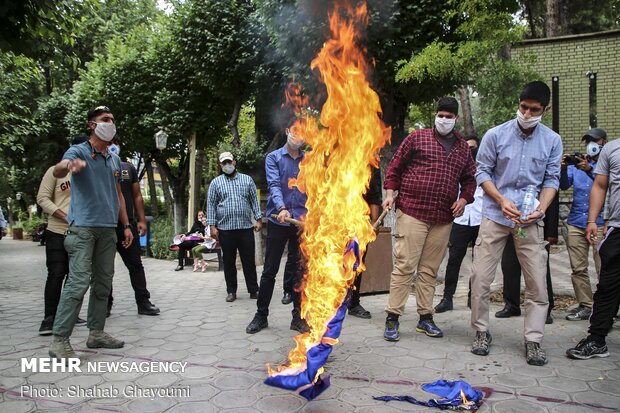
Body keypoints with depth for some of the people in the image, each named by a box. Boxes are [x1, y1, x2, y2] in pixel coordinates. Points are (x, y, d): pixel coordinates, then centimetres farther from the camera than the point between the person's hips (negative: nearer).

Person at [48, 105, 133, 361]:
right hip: (83, 227, -7)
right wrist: (68, 165, -49)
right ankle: (59, 340, -6)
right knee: (78, 283, -12)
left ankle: (96, 333, 18)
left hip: (108, 229, 7)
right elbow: (58, 170, -25)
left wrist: (126, 225, 17)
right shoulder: (79, 151, -3)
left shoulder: (115, 159, 16)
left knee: (103, 282, 9)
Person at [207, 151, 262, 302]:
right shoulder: (216, 183, 7)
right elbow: (211, 205, 5)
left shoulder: (247, 180, 10)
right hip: (225, 229, 0)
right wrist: (212, 226, -3)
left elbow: (254, 201, 10)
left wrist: (258, 219, 1)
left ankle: (253, 290, 13)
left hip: (246, 227, 0)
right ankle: (231, 291, 17)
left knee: (249, 261, 4)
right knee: (228, 262, 7)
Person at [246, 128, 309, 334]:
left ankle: (298, 317, 17)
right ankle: (261, 315, 17)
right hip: (278, 222, -2)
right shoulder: (274, 157, 3)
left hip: (302, 223, 3)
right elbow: (274, 185, -11)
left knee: (300, 270, 6)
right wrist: (281, 208, -28)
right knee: (269, 270, 4)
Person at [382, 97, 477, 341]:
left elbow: (470, 179, 23)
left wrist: (464, 198, 5)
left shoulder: (463, 148, 17)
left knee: (430, 269, 10)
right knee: (405, 265, -6)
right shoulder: (417, 137, 5)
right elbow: (395, 166, 5)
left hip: (443, 218, 5)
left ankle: (425, 318, 19)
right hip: (412, 212, -4)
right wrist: (390, 192, -6)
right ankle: (392, 317, 1)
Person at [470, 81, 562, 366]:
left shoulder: (552, 141, 4)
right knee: (480, 278, 0)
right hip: (495, 216, -1)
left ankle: (533, 341, 14)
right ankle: (481, 333, 17)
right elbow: (482, 171, 1)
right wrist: (502, 200, -13)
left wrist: (541, 208, -12)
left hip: (530, 220, 1)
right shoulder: (496, 135, -1)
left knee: (537, 283, 1)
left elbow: (551, 179, 6)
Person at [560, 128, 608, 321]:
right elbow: (564, 185, 3)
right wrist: (563, 169, -17)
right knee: (578, 269, 5)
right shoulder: (577, 163, 16)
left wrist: (590, 170, -30)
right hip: (576, 223, 4)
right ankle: (585, 306, 14)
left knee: (603, 269, -5)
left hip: (600, 223, -4)